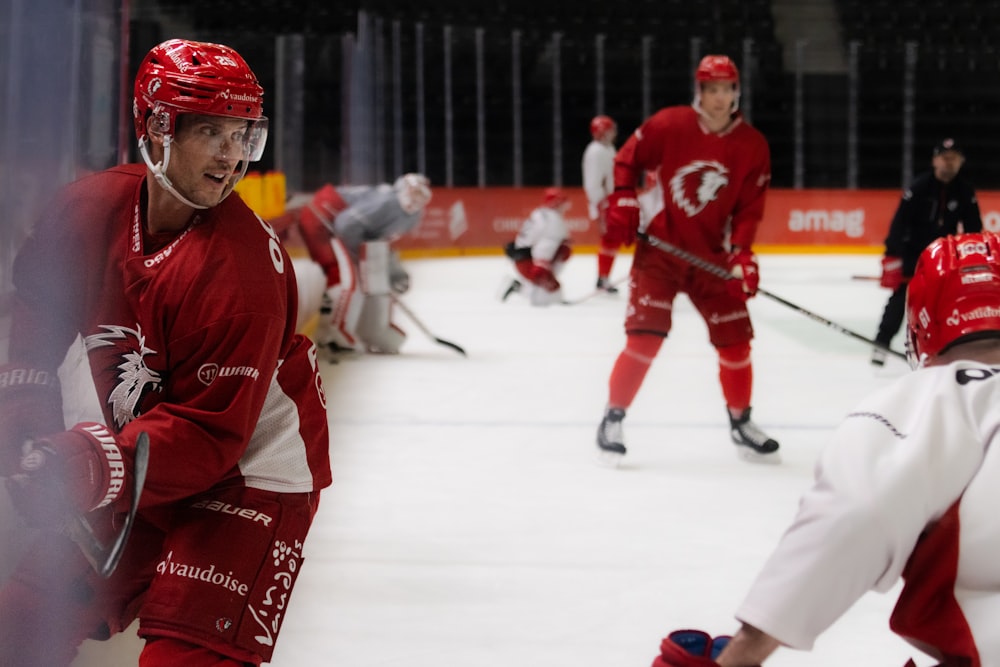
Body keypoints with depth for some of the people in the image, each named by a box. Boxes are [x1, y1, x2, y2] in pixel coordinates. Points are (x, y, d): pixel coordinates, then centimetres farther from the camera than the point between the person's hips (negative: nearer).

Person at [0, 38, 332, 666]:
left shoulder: (245, 269, -28)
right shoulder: (92, 209, -10)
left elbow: (209, 434, -28)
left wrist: (104, 467, -39)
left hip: (250, 473, -6)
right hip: (140, 460, 6)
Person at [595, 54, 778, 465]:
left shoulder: (752, 146, -4)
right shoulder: (668, 125, -11)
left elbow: (749, 208, -4)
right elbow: (627, 160, 3)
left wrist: (741, 255, -16)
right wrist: (623, 204, -8)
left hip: (711, 256, 3)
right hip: (659, 247, -3)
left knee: (735, 337, 3)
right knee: (645, 336, -12)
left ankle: (740, 422, 22)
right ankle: (613, 418, 2)